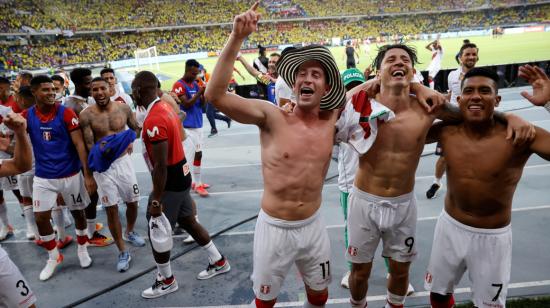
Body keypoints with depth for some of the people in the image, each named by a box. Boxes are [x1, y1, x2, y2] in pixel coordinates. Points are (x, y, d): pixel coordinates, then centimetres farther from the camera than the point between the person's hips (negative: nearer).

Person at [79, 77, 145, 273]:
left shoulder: (123, 108, -3)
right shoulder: (86, 115, -11)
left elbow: (136, 128, 13)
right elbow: (89, 146, -11)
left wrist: (130, 141, -4)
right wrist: (102, 149, -29)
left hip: (124, 161, 3)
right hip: (103, 165, -2)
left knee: (132, 202, 14)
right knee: (111, 209, 1)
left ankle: (130, 232, 44)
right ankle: (123, 253, 15)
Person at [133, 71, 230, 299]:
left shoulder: (153, 120, -25)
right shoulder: (166, 107, 5)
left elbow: (160, 166, -26)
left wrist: (156, 200, -20)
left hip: (170, 182, -9)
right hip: (181, 176, 9)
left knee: (156, 233, 7)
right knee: (188, 222, 22)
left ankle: (167, 281, 25)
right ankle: (219, 262, 36)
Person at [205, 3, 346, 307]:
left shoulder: (331, 121, -4)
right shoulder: (272, 117, -16)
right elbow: (215, 95, -28)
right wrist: (237, 38, -33)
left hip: (313, 227, 4)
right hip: (274, 229, -3)